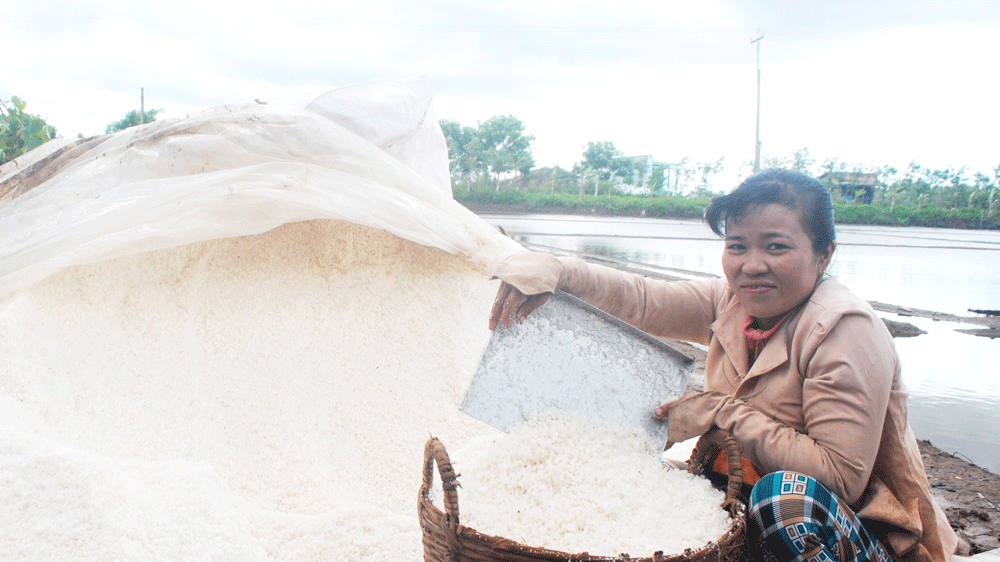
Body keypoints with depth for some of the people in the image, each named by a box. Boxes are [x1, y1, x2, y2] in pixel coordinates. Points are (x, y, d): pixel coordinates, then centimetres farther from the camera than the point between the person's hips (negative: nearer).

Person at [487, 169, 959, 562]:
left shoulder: (844, 330, -22)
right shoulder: (733, 302, -1)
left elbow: (841, 475, -27)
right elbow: (645, 301, -8)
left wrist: (723, 413, -23)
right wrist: (554, 270, -24)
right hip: (744, 501, 6)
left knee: (787, 493, -36)